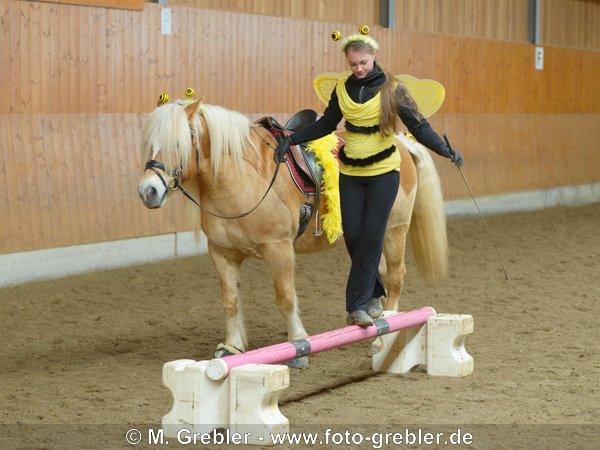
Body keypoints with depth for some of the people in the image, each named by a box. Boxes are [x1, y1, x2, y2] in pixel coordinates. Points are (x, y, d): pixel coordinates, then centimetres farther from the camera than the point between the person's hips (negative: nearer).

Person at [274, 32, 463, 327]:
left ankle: (357, 305, -3)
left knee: (371, 237, -6)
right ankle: (374, 294, 22)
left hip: (383, 172, -4)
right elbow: (326, 125, 17)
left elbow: (419, 127, -7)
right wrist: (291, 140, 10)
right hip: (350, 173, 4)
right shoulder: (342, 89, 3)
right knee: (353, 236, 2)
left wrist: (446, 151, -21)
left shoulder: (392, 89, -8)